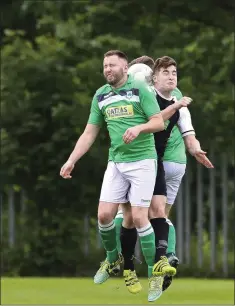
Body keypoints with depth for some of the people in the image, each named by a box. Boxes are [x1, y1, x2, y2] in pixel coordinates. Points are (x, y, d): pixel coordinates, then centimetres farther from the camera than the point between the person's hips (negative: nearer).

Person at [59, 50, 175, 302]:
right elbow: (89, 133, 12)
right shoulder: (100, 96, 8)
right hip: (116, 162, 5)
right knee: (104, 215, -2)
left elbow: (159, 122, -10)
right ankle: (112, 259, 25)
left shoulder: (140, 89, -7)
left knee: (139, 217, -10)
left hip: (142, 161, -5)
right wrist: (71, 160, 4)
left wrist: (139, 128, -29)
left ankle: (154, 273, 2)